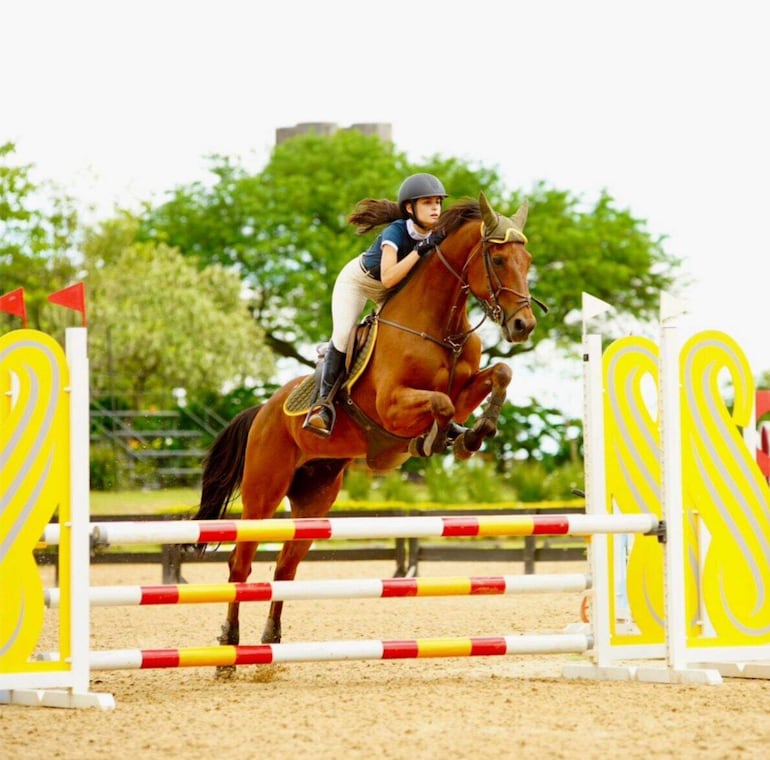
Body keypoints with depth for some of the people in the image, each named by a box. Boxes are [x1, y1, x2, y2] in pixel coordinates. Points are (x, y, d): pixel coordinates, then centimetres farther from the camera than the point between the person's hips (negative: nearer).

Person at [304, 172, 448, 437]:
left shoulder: (436, 236, -20)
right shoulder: (395, 232, -35)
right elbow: (388, 278, -47)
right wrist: (420, 251, -50)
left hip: (395, 288, 7)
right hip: (357, 280, -7)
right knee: (343, 336, -20)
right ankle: (324, 401, -11)